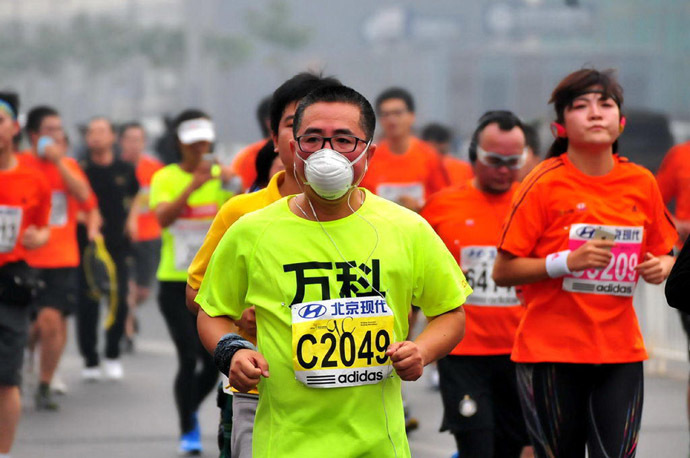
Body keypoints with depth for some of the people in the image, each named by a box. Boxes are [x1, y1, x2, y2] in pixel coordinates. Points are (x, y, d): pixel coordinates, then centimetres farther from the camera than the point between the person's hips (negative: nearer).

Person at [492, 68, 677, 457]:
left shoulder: (641, 183, 5)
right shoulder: (546, 183, -7)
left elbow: (664, 253, 18)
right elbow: (503, 271, -7)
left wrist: (661, 267, -5)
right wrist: (567, 261, -20)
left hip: (621, 352, 3)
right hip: (550, 352, -3)